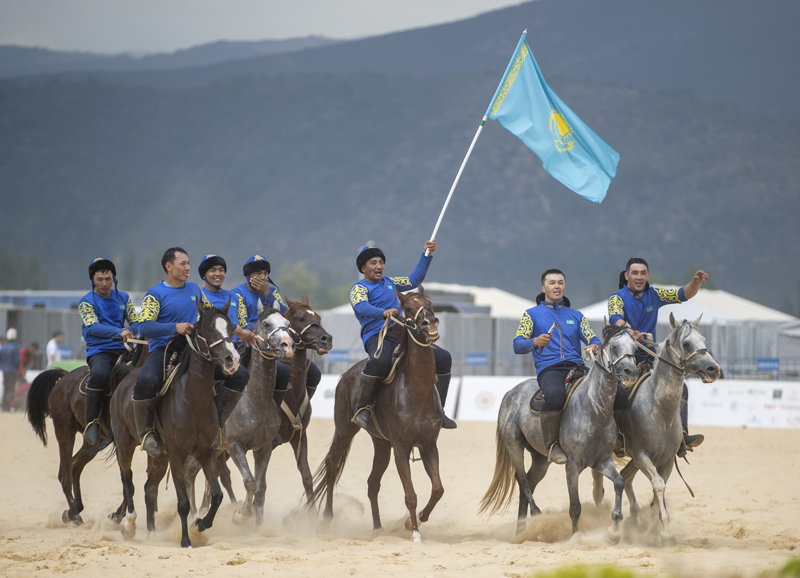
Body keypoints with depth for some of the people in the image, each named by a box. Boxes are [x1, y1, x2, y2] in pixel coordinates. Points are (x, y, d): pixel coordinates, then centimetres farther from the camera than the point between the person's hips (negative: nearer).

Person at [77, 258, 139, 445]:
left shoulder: (123, 298, 15)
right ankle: (91, 423, -26)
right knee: (100, 374, -38)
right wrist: (118, 332, -33)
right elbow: (93, 327, -16)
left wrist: (130, 331, -13)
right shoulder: (86, 302, 1)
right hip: (99, 351, -5)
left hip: (122, 349, 5)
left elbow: (136, 323, 13)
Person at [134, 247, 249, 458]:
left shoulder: (194, 289, 14)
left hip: (193, 350, 5)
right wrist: (175, 327, -30)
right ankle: (145, 432, -15)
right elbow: (144, 326, -17)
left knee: (240, 374, -8)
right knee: (146, 381, -38)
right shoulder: (155, 295, -4)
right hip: (164, 350, -5)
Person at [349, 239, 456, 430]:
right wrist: (383, 312, -38)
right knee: (380, 361, -43)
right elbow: (361, 306, -19)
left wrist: (426, 255, 24)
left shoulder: (389, 283, 23)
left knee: (443, 358, -3)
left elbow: (413, 280, 33)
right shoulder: (359, 288, 1)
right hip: (377, 337, -8)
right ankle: (363, 409, -29)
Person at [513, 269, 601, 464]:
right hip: (549, 369, -3)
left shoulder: (576, 316, 27)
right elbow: (517, 345, 5)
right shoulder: (532, 314, 17)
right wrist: (535, 342, -18)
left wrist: (595, 346, -11)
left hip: (577, 366, 3)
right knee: (556, 394, -40)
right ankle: (552, 444, -24)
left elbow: (592, 339, 15)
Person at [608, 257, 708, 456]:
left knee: (679, 387, -13)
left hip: (649, 357, 5)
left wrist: (696, 281, -15)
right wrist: (629, 332, -47)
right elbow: (616, 318, -25)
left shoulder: (654, 295, 11)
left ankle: (681, 436, -20)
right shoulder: (617, 298, -4)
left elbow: (684, 294, 7)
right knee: (619, 391, -33)